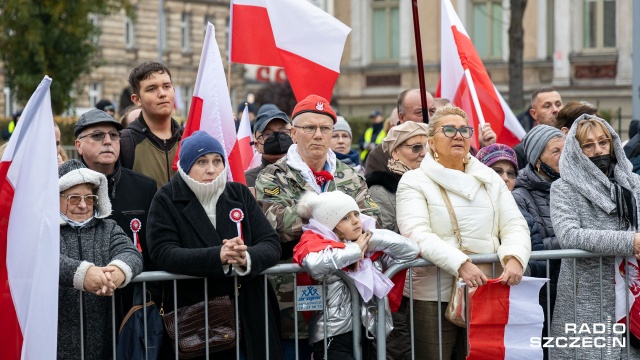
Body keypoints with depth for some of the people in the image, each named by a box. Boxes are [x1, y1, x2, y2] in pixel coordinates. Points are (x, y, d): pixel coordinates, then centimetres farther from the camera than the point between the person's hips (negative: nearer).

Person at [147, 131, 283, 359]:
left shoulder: (240, 193, 7)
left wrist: (247, 258, -24)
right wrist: (217, 256, -29)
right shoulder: (167, 199, -2)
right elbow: (163, 253, -15)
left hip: (249, 313, 3)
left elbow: (271, 245, 0)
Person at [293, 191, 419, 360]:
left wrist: (372, 239, -1)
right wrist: (354, 250, -9)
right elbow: (314, 263, -24)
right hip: (334, 340, -5)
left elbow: (412, 250, 7)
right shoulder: (315, 241, -1)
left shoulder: (371, 247, 13)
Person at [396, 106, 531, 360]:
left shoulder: (490, 179, 14)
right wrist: (460, 263, -28)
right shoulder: (414, 182, 0)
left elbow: (515, 225, 7)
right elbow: (417, 233, -14)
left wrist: (514, 257, -16)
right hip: (433, 298, -4)